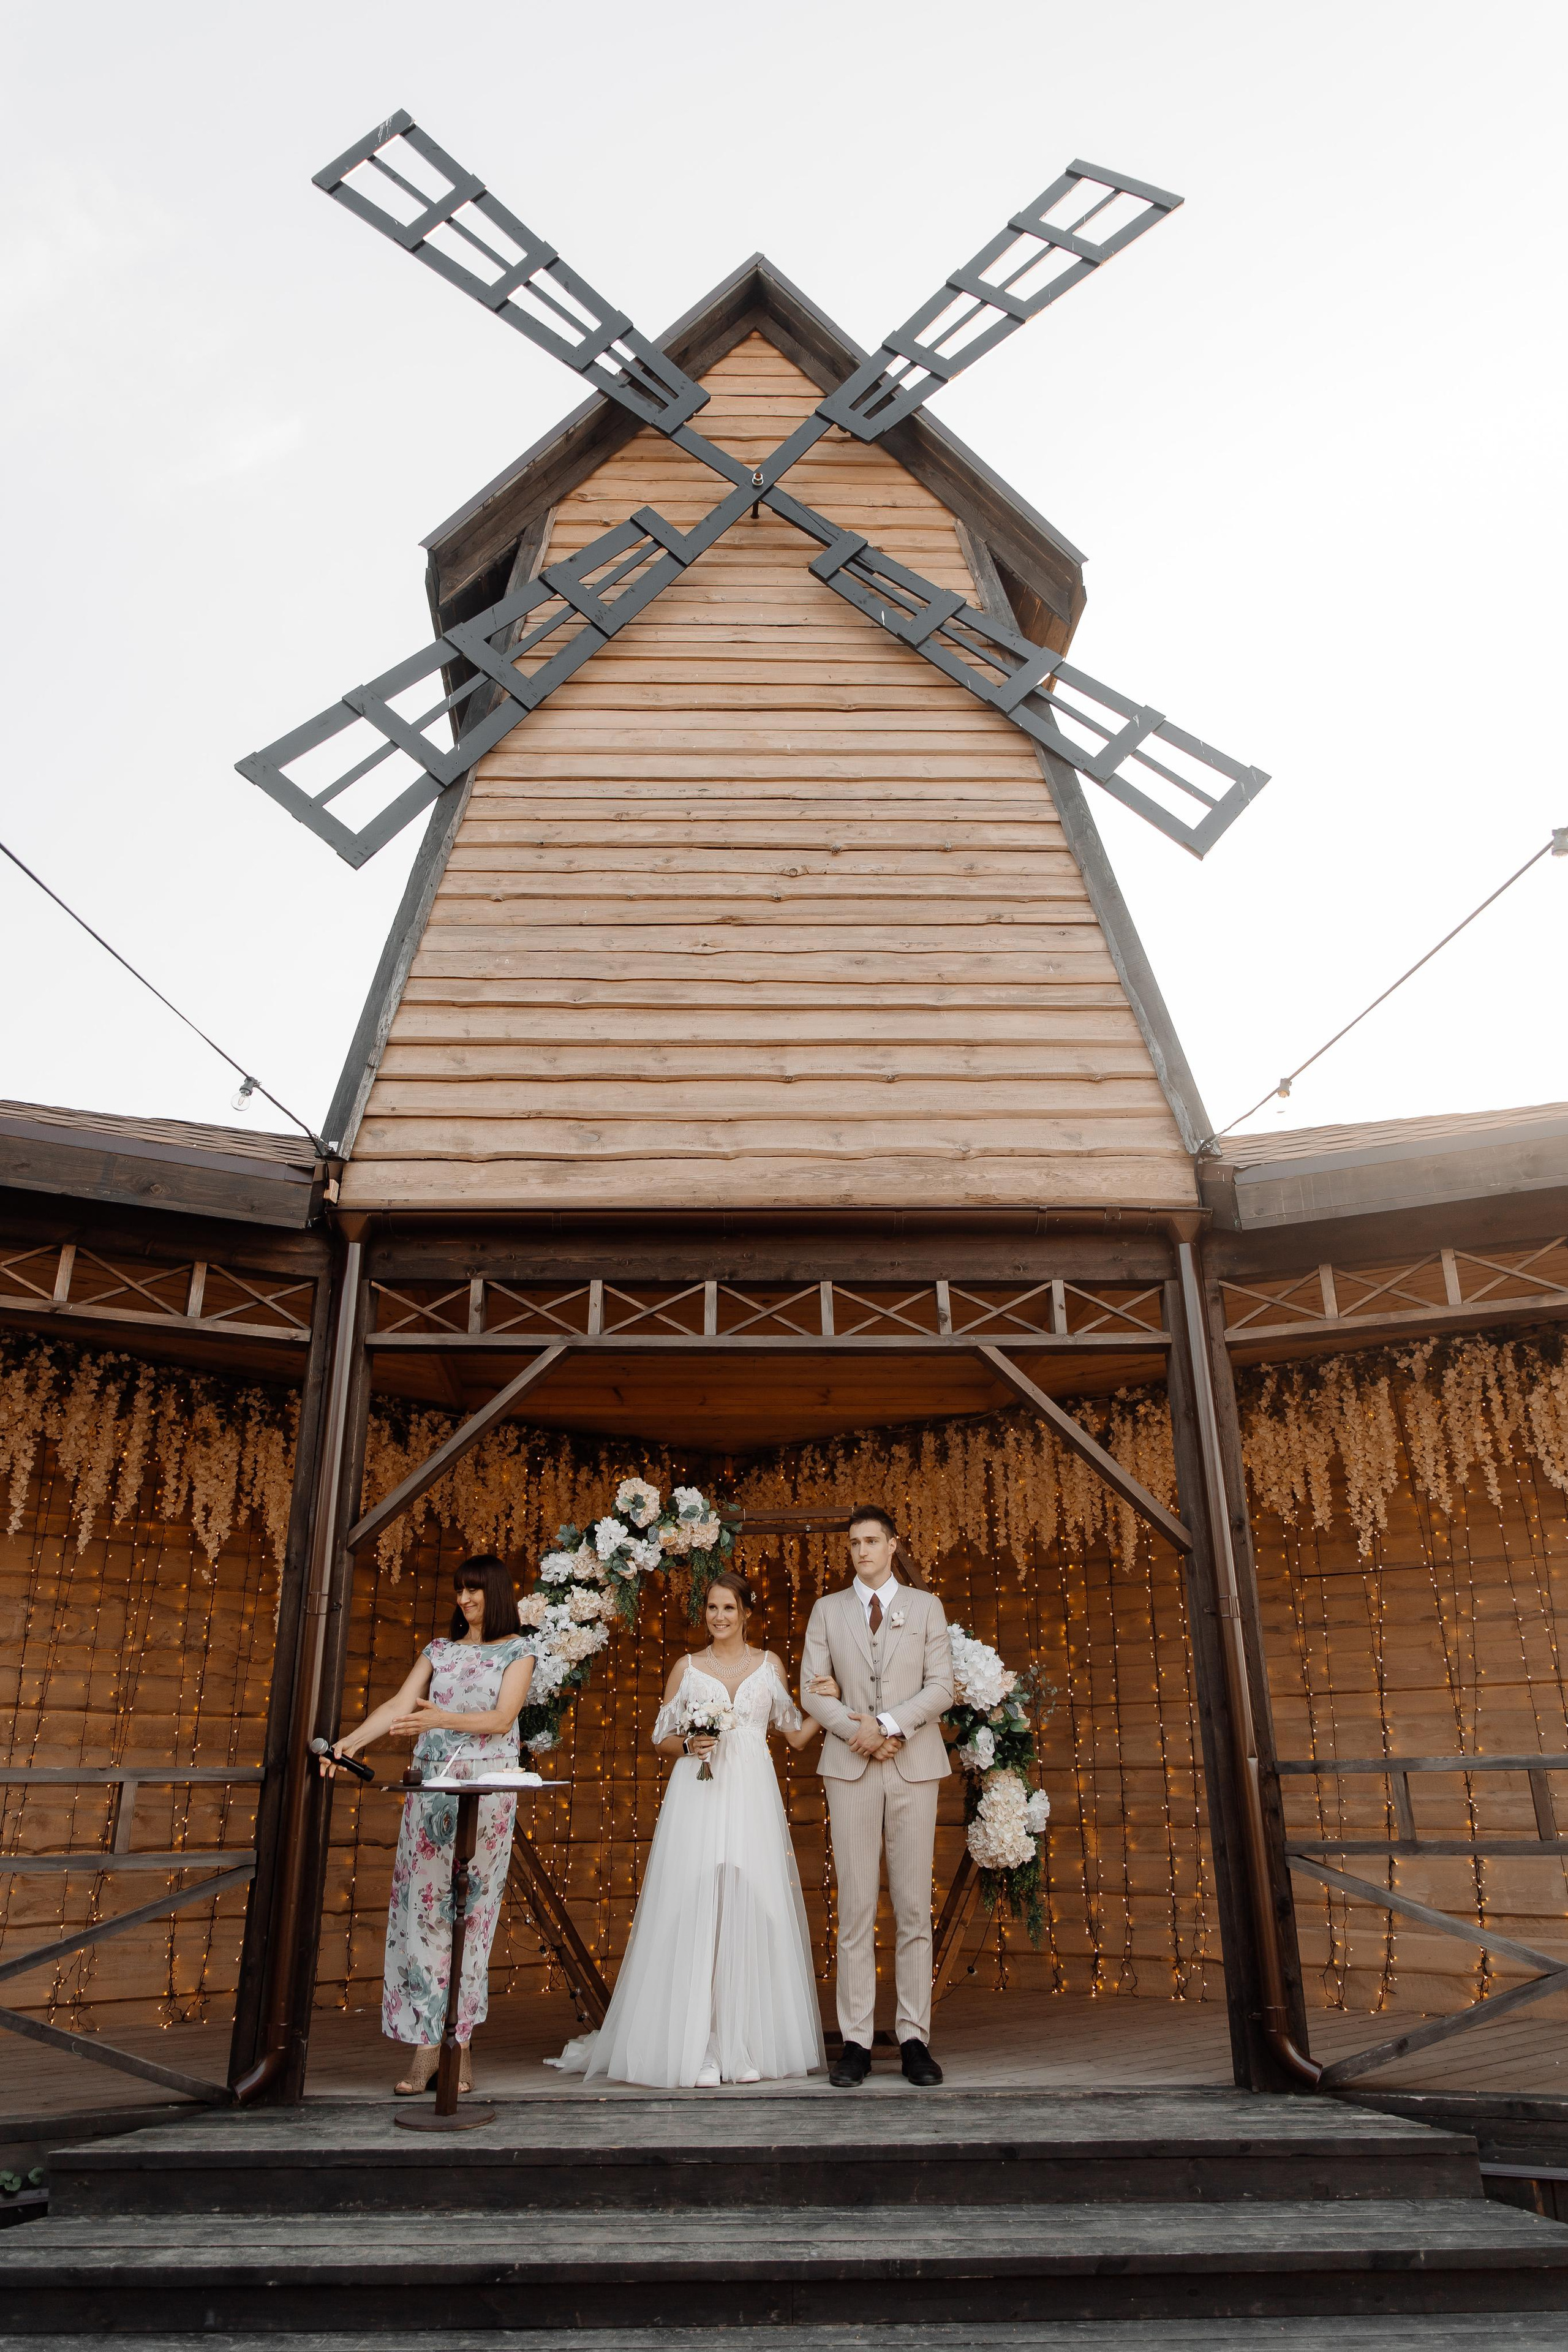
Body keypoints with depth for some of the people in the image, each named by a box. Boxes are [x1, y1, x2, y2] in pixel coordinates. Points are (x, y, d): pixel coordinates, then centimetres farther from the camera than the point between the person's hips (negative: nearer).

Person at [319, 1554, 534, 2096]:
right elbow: (399, 1704, 6)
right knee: (421, 1904, -3)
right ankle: (426, 2045, 0)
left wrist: (442, 1719, -23)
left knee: (469, 1909, -4)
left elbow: (502, 1718, -8)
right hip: (431, 1785, 4)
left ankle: (457, 2045, 2)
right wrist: (349, 1742, -8)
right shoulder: (439, 1650, 16)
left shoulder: (517, 1651, 4)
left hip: (486, 1787, -4)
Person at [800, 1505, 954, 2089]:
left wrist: (888, 1725, -12)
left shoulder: (926, 1606, 8)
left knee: (914, 1906, 1)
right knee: (855, 1908, 0)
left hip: (914, 1767, 0)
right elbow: (812, 1691, 4)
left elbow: (941, 1688, 0)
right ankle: (856, 2043, 4)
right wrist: (860, 1731, -11)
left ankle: (915, 2040, 6)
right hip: (850, 1767, 0)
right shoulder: (828, 1609, 10)